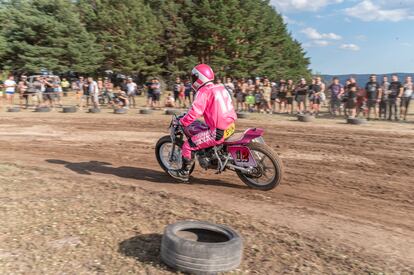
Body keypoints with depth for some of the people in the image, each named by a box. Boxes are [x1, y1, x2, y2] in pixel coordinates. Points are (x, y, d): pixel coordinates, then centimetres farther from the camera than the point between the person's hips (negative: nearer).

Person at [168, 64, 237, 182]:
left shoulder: (204, 92, -11)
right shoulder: (221, 88, 14)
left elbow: (195, 112, -20)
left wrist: (182, 122, -7)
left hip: (218, 132, -9)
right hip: (231, 126, 9)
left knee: (188, 145, 0)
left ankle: (184, 173, 12)